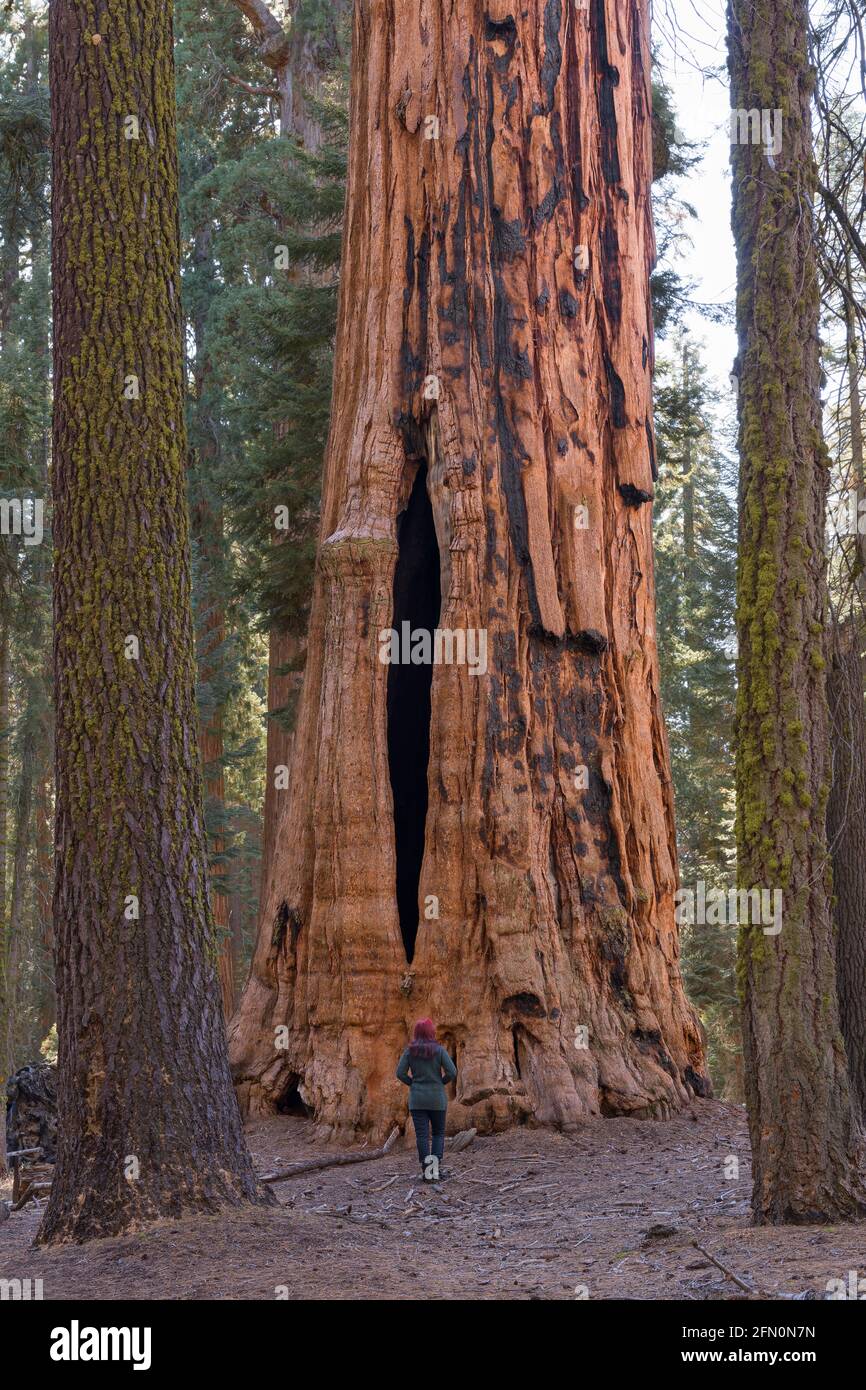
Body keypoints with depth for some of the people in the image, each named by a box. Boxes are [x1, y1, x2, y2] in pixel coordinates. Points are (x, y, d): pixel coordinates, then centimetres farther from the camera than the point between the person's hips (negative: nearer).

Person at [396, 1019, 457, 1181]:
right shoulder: (439, 1050, -7)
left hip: (417, 1099, 1)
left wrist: (412, 1083, 9)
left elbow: (400, 1073, -6)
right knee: (438, 1133, 13)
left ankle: (427, 1171, -3)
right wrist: (442, 1082, 6)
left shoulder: (409, 1051, -2)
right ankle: (437, 1166, -1)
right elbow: (452, 1072, -11)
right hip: (437, 1099, -1)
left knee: (422, 1135, 2)